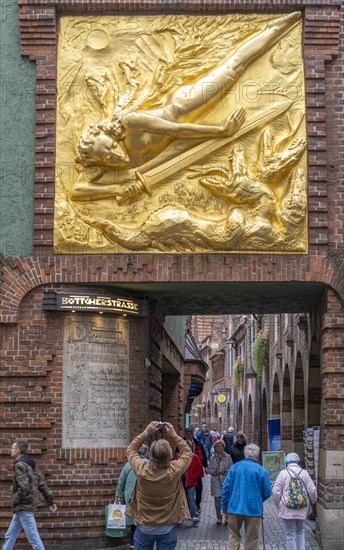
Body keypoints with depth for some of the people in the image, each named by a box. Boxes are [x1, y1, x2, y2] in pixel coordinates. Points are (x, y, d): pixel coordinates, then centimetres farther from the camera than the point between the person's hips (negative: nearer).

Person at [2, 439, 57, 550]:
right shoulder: (30, 465, 13)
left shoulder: (20, 465, -15)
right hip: (23, 508, 10)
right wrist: (50, 501, 16)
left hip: (24, 507, -10)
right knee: (9, 537, 14)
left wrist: (15, 501, -12)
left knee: (34, 538, -4)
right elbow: (42, 485, 14)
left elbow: (24, 487, -25)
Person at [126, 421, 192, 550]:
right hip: (167, 528, 0)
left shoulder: (141, 469, -22)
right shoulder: (174, 471, -23)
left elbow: (131, 450, 0)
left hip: (144, 527, 0)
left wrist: (146, 433, -4)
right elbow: (188, 452, -2)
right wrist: (173, 435, -3)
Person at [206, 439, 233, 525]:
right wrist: (214, 472, -10)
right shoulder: (212, 458, 8)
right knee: (217, 499, 3)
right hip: (216, 481, 2)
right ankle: (219, 517, 14)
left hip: (226, 480, -2)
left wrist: (225, 471, -14)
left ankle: (227, 517, 10)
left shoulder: (228, 457, 3)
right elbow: (208, 470, 8)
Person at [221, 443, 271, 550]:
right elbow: (267, 492, -6)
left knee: (234, 535, 15)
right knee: (252, 540, 10)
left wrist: (224, 506, 7)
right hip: (253, 509, -1)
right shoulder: (260, 470, -9)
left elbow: (225, 487, -3)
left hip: (235, 508, 2)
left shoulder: (235, 467, -4)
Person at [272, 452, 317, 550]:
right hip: (302, 509, 3)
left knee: (290, 534, 4)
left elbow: (276, 492, -5)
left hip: (287, 509, -3)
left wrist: (278, 504, 10)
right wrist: (311, 502, 22)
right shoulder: (304, 473, 1)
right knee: (300, 532, 19)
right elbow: (312, 491, 3)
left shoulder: (283, 473, -5)